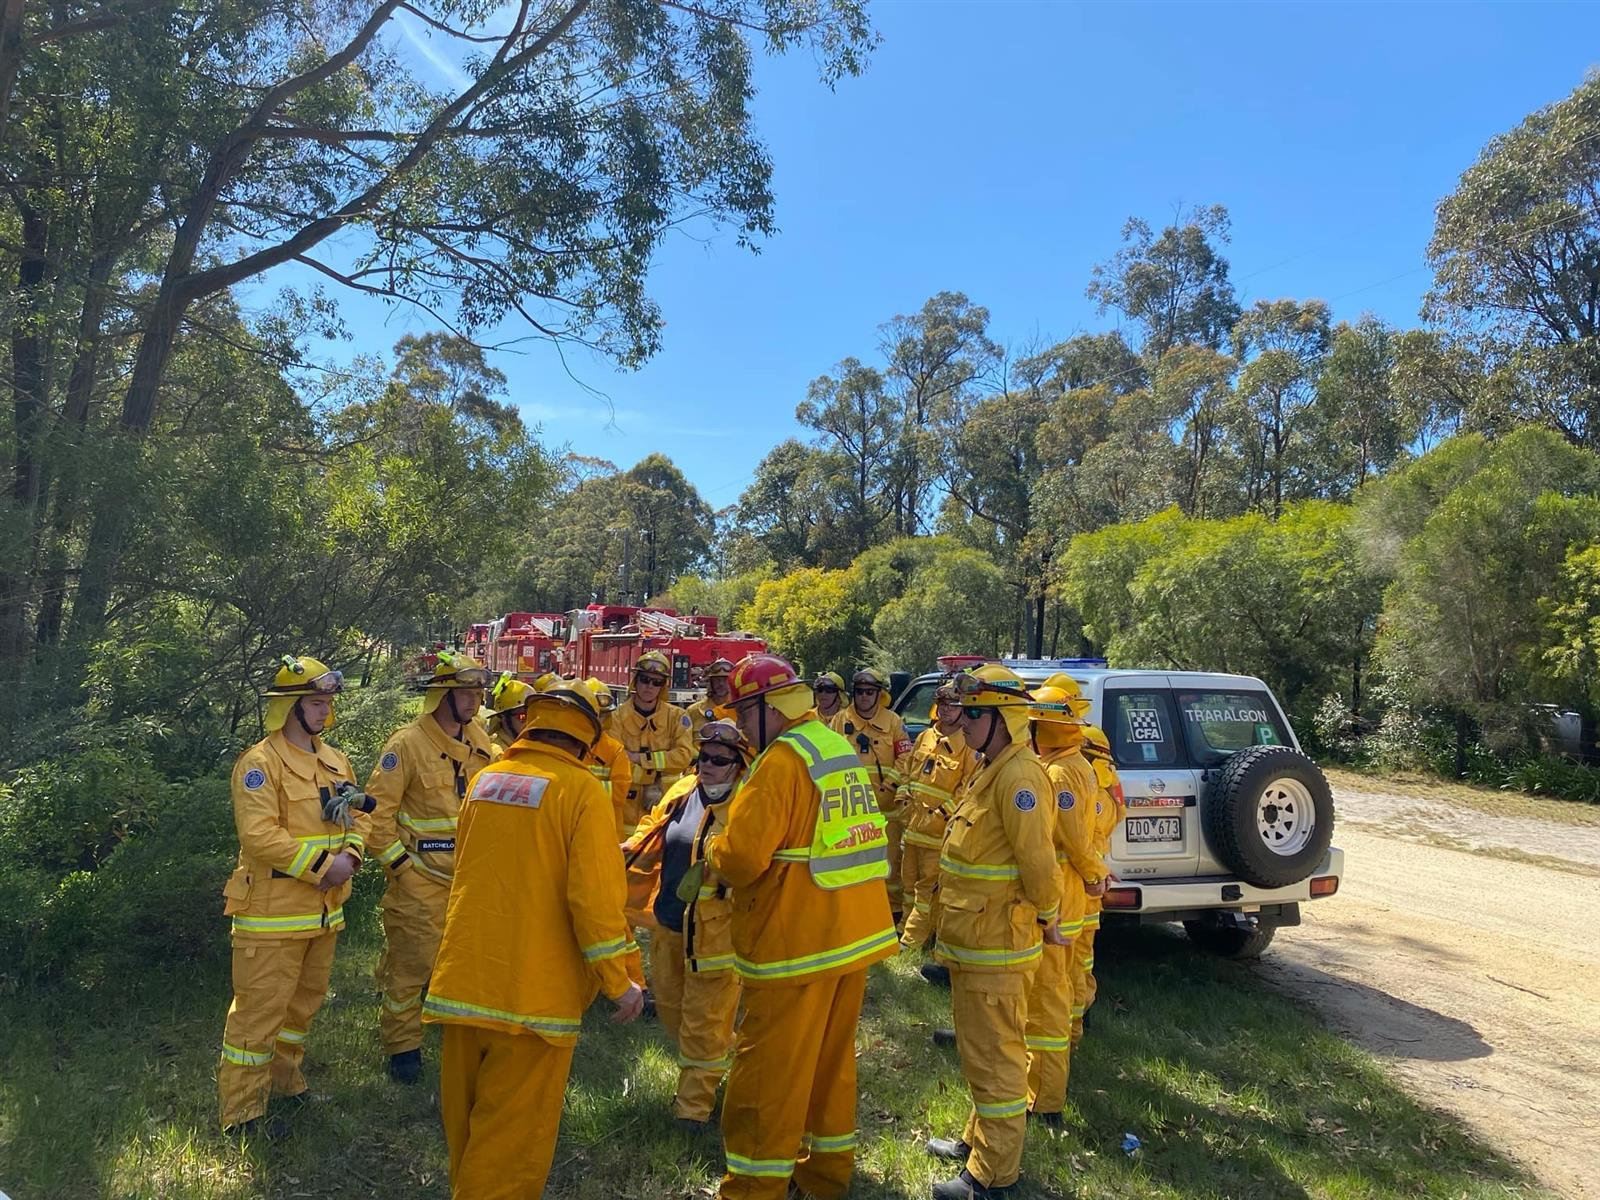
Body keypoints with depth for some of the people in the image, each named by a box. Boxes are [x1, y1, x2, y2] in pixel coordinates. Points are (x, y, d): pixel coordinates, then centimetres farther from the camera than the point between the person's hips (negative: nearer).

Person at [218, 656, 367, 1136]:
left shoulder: (335, 760, 10)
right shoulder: (260, 762, -15)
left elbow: (357, 814, 14)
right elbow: (259, 834, -24)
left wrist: (350, 855, -7)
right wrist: (322, 864, -23)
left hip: (324, 910, 8)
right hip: (273, 913, -8)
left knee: (305, 1001, 21)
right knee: (260, 1009, 0)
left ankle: (282, 1076, 40)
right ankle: (241, 1111, 13)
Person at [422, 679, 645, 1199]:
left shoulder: (484, 780, 8)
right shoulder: (580, 789, -11)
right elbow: (594, 895, -17)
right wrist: (618, 982, -8)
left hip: (463, 983, 6)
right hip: (532, 994, -6)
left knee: (466, 1127, 20)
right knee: (513, 1138, 5)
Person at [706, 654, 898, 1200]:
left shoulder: (783, 759, -17)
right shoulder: (841, 748, 10)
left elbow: (742, 855, -23)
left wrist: (713, 852, -1)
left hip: (799, 941, -9)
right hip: (856, 931, 9)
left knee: (769, 1070, 4)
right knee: (833, 1057, 21)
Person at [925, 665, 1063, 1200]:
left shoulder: (1018, 776, -22)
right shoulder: (993, 771, 12)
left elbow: (1037, 858, -25)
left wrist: (1045, 915, -12)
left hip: (995, 945, -10)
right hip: (973, 939, 10)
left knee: (995, 1055, 2)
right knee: (979, 1049, 23)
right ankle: (980, 1138, 39)